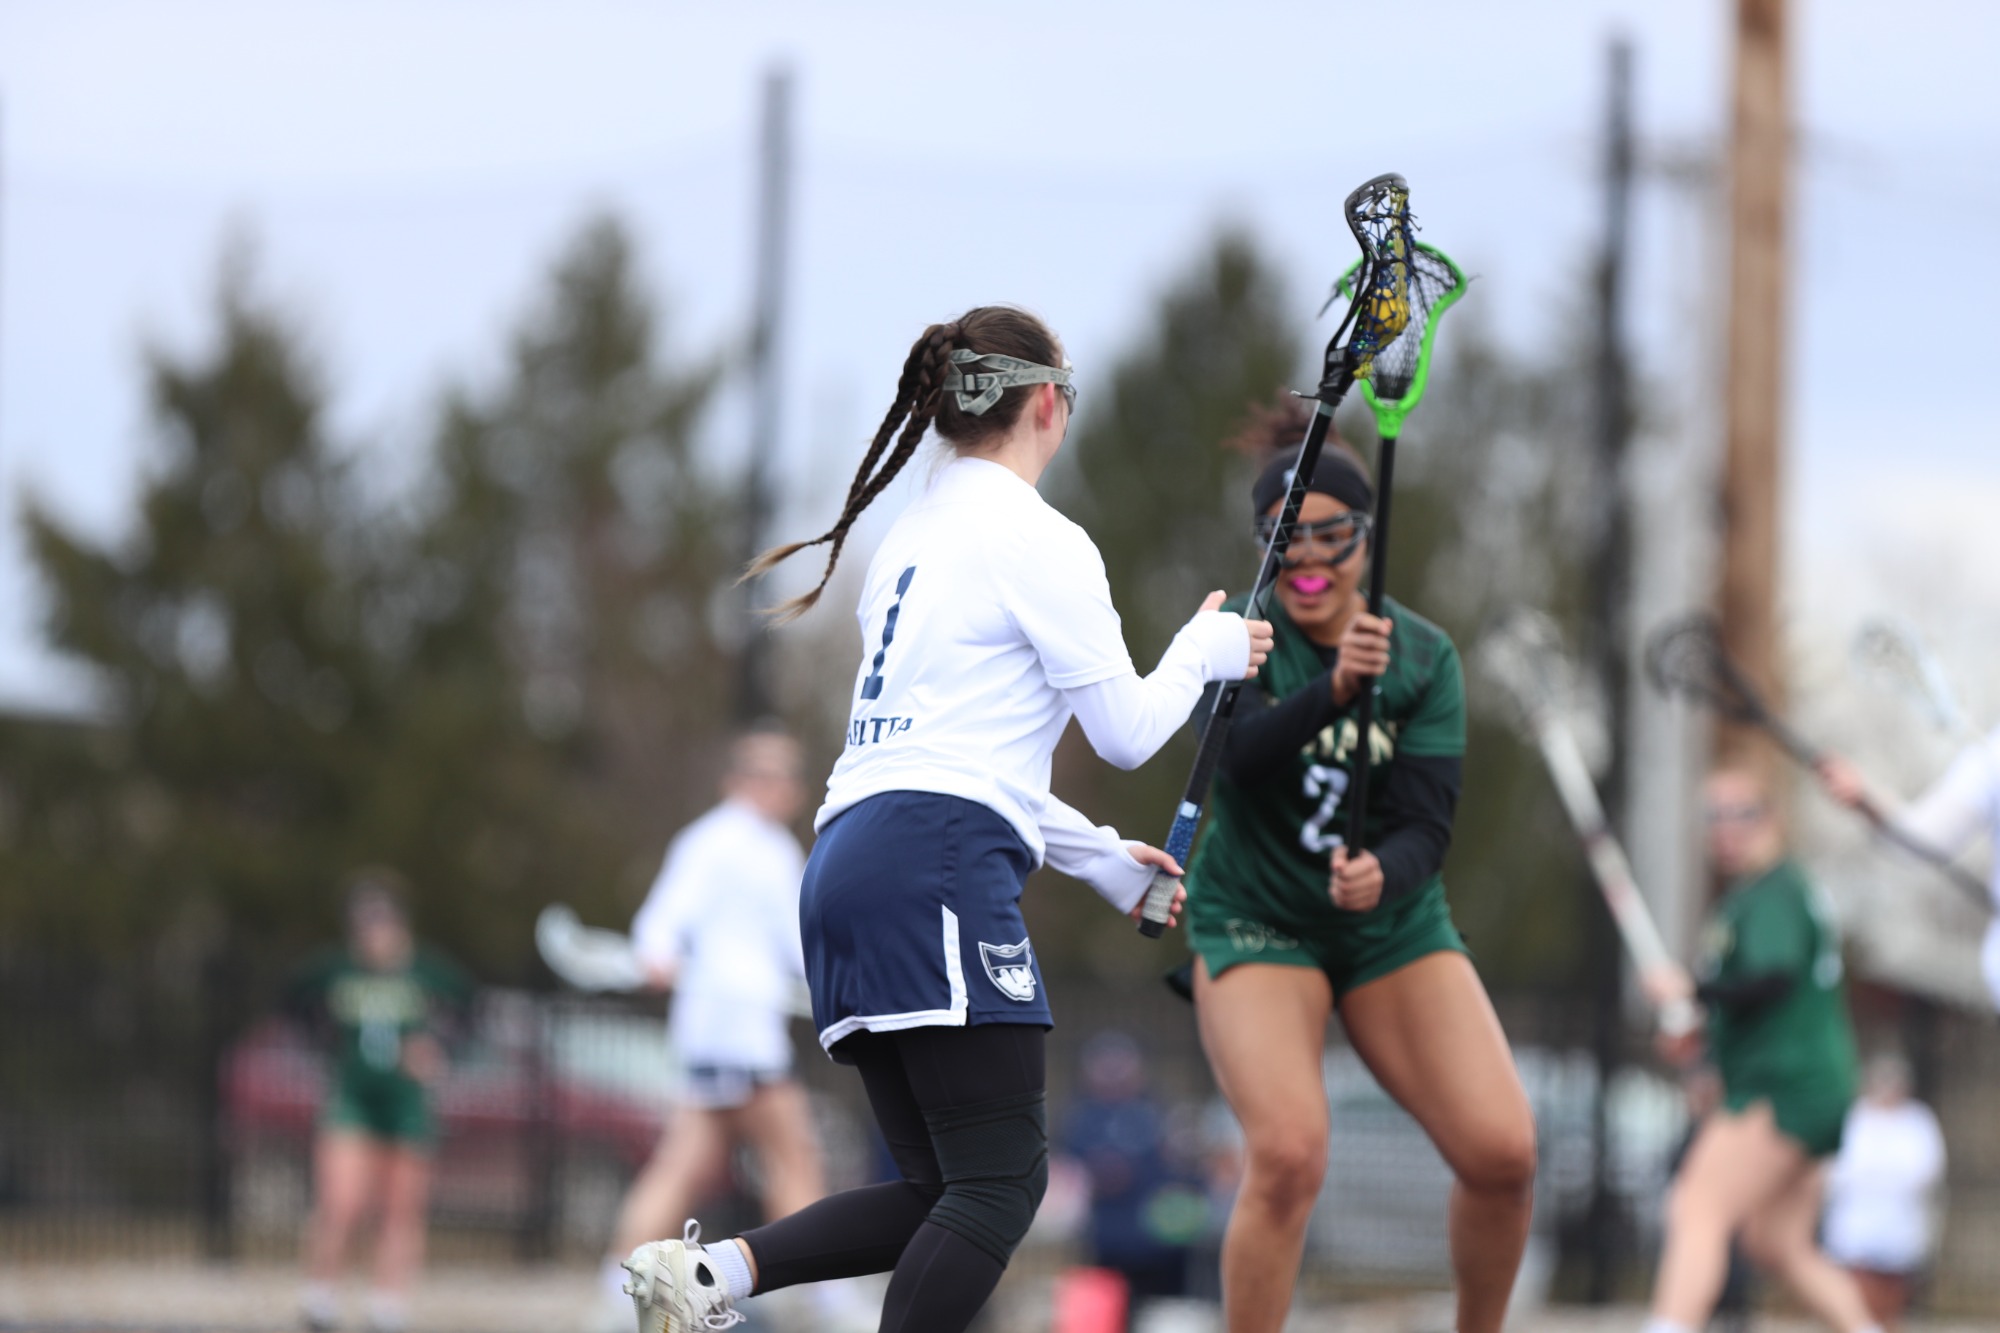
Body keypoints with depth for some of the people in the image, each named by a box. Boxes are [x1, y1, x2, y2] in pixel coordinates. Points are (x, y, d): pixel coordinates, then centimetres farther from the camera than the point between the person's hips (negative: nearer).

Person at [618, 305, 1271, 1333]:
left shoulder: (914, 534, 24)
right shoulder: (1036, 541, -3)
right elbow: (1125, 733, -2)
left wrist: (1096, 858, 34)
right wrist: (1204, 651, 17)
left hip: (849, 863, 9)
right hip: (938, 872, -9)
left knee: (941, 1190, 9)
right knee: (1000, 1182, -11)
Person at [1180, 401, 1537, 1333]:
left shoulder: (1424, 657, -5)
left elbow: (1425, 822, -12)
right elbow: (1244, 758, -29)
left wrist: (1382, 876, -35)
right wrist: (1333, 689, -47)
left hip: (1393, 925, 3)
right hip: (1256, 924, -3)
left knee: (1502, 1152, -13)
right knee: (1288, 1154, -25)